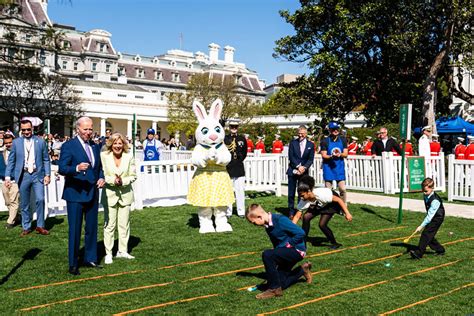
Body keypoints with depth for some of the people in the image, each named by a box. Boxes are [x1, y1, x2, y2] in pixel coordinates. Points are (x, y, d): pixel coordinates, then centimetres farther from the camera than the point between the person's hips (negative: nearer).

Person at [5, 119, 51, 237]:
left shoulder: (41, 142, 2)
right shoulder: (16, 142, 4)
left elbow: (46, 160, 4)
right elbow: (11, 161, 6)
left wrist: (47, 174, -4)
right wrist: (8, 176, -1)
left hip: (37, 175, -1)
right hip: (23, 176, 1)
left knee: (40, 199, -12)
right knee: (24, 204, 8)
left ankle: (40, 226, 2)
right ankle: (26, 227, 20)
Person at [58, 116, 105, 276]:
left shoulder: (95, 146, 11)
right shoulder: (68, 146, -7)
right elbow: (61, 168, -15)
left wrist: (101, 178, 0)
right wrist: (77, 168, -33)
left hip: (92, 194, 6)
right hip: (75, 194, -6)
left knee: (92, 228, 13)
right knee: (75, 230, 1)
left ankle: (90, 259, 26)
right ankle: (73, 264, 11)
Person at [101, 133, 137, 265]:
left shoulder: (129, 157, -1)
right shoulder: (104, 156, -6)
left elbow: (133, 175, 1)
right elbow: (101, 175, -6)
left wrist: (123, 181, -16)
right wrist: (112, 180, -20)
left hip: (125, 194, 2)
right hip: (109, 194, -2)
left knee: (124, 224, 9)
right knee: (109, 225, 0)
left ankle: (122, 251, 22)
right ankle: (108, 254, 10)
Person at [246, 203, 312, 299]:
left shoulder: (280, 220, -22)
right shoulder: (268, 226, 5)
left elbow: (301, 233, -24)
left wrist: (288, 244, -17)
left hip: (296, 250, -9)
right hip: (287, 251, 9)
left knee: (266, 255, -28)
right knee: (281, 283, 8)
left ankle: (274, 289, -16)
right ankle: (302, 270, 30)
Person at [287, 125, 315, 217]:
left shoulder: (311, 145, 7)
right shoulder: (293, 143, 4)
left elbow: (311, 159, 2)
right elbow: (291, 157, -3)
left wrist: (304, 167, -14)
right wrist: (298, 166, -13)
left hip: (304, 172, 1)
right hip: (293, 171, -1)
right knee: (291, 193, 1)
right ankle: (291, 212, 9)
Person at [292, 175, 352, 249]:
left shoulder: (321, 194, -40)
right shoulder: (304, 201, -24)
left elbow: (339, 200, -32)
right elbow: (297, 216, -17)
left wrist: (347, 213, -34)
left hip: (332, 203, -5)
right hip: (318, 206, 5)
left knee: (322, 224, -20)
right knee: (306, 217, -15)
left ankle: (335, 243, 3)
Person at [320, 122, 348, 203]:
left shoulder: (343, 140, 7)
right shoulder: (325, 141, -3)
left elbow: (345, 154, 4)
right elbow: (323, 155, -5)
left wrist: (340, 154, -18)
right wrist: (332, 156, -24)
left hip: (340, 168, 2)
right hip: (328, 167, -2)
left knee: (342, 189, -1)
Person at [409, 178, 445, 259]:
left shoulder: (435, 200, -29)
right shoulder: (426, 196, -2)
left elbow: (430, 215, -30)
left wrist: (421, 226, -31)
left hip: (437, 218, -9)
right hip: (431, 218, 9)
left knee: (426, 234, -15)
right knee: (429, 236, 8)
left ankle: (418, 253, -15)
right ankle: (440, 250, 25)